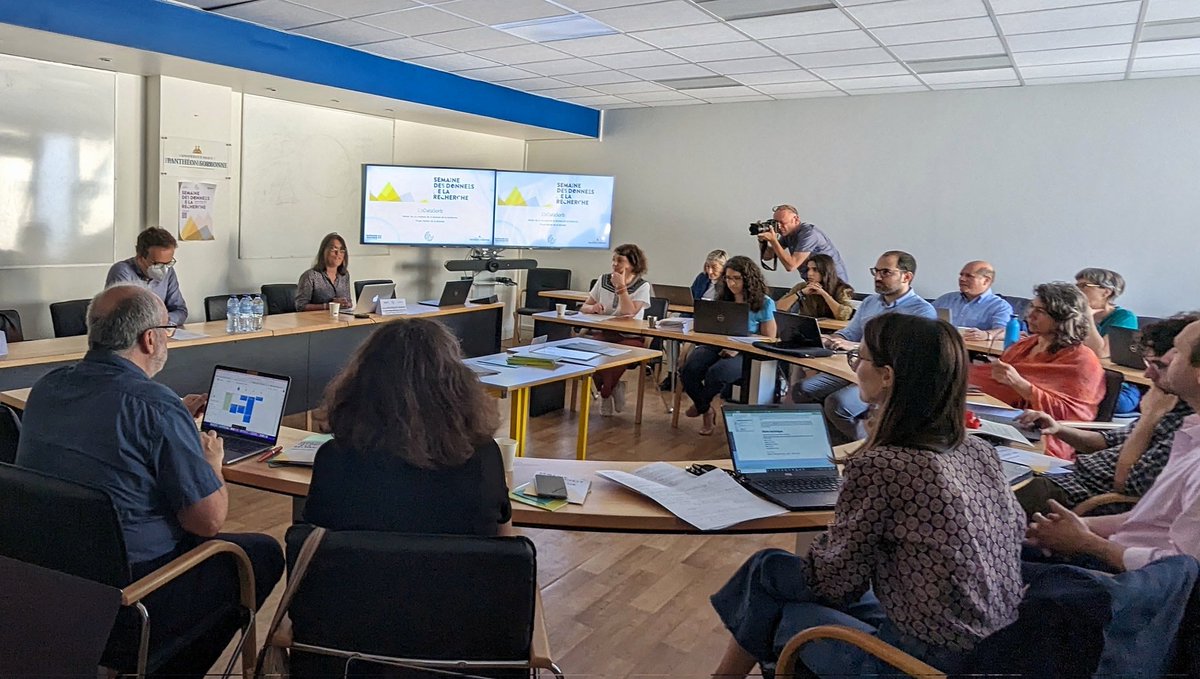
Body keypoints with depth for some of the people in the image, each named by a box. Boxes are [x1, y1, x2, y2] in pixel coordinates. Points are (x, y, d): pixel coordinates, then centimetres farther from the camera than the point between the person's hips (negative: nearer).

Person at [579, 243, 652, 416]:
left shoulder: (642, 286, -2)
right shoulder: (603, 280, 10)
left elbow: (630, 313, -17)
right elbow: (584, 307, 10)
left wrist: (621, 287, -16)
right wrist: (593, 308, -13)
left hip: (630, 337, -3)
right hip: (604, 333, 3)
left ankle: (605, 394, -5)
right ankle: (613, 388, -3)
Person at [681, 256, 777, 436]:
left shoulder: (764, 303, 0)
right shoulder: (722, 299, 13)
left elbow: (769, 339, -1)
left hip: (745, 354, -4)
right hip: (716, 347, 4)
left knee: (717, 372, -35)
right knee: (688, 370, -28)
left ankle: (701, 404, 3)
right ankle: (706, 410, 3)